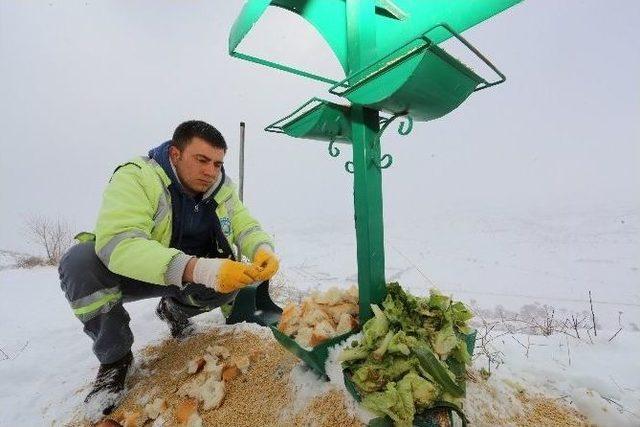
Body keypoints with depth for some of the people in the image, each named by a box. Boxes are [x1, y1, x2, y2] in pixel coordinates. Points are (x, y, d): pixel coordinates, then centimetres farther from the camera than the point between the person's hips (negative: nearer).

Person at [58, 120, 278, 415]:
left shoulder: (221, 187, -10)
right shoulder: (136, 178, -26)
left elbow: (245, 225, -11)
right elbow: (117, 243, -39)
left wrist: (263, 250, -36)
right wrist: (197, 269, -54)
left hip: (187, 276, 3)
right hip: (128, 272, -3)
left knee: (235, 277, -22)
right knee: (79, 262, -31)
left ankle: (174, 310, 11)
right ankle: (114, 356, -7)